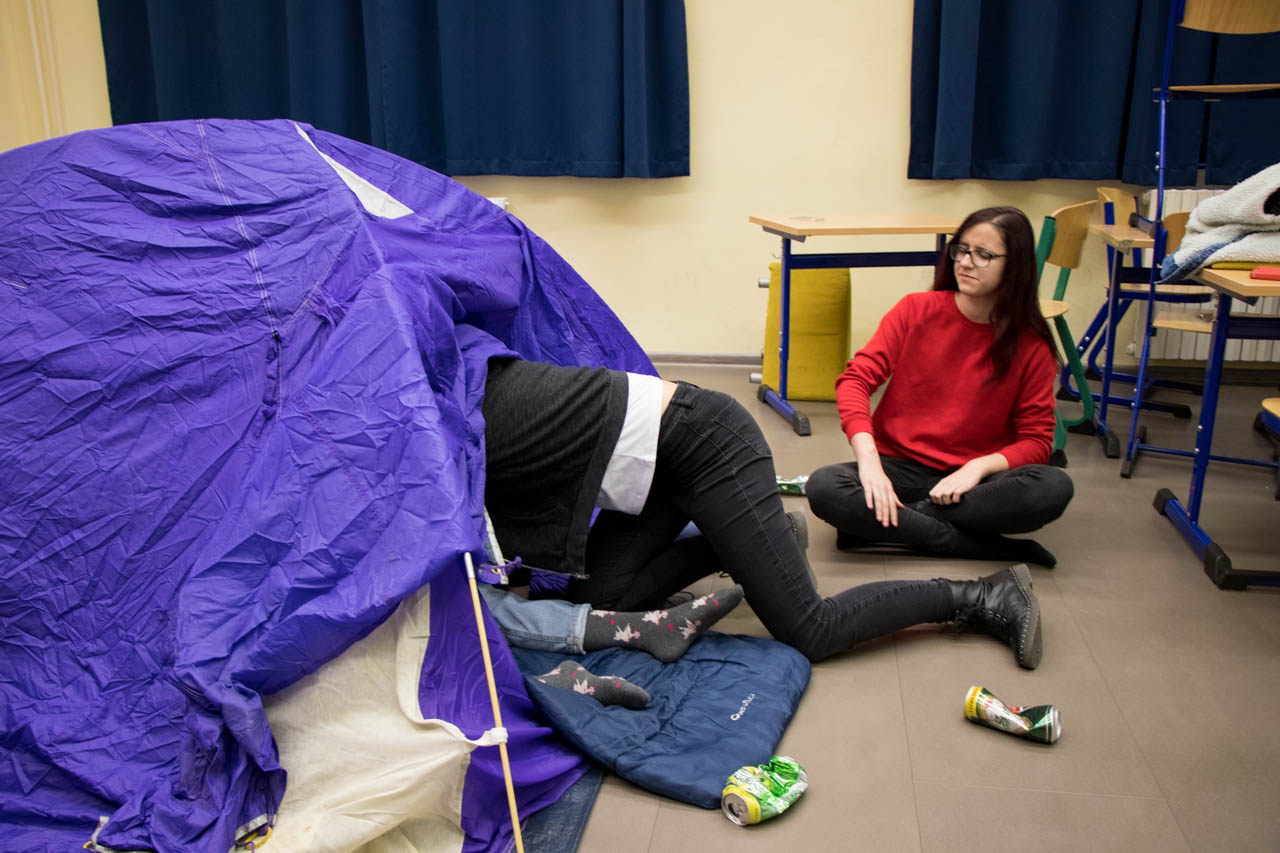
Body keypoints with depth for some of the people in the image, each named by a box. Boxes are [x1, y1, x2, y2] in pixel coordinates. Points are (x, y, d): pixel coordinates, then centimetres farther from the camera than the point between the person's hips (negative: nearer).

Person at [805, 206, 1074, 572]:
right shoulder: (916, 309, 1)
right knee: (823, 488, -31)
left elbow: (1037, 439, 0)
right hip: (897, 468, 0)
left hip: (966, 481, 0)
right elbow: (856, 379, -8)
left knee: (1054, 487, -29)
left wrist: (979, 466, -21)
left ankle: (885, 524, -23)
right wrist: (868, 460, -23)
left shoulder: (1031, 346, 1)